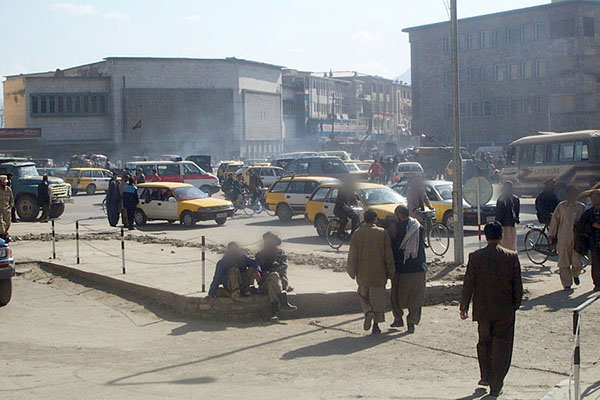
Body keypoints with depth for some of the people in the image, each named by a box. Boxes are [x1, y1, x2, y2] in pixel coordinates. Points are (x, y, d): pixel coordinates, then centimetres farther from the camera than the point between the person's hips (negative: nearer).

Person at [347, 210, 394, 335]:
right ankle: (376, 325, 7)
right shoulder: (382, 233, -6)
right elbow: (388, 255, -3)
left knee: (363, 295, 18)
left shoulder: (357, 233, -5)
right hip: (379, 273, 0)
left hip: (363, 274, 1)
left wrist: (352, 272, 7)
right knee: (378, 298, 8)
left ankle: (368, 312, -10)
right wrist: (390, 272, 5)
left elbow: (352, 255, -3)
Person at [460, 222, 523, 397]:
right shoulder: (511, 256, -8)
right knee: (502, 346, 8)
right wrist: (516, 305, 11)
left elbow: (468, 284, -5)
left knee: (484, 343, 21)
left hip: (482, 309, 1)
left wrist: (464, 307, 3)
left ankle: (486, 377, 30)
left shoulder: (475, 257, -8)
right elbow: (517, 285, -3)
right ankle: (496, 385, 9)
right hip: (505, 310, -1)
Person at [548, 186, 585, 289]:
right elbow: (555, 220, 9)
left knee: (577, 263, -2)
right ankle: (567, 284, 11)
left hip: (577, 238, 0)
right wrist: (551, 235, 7)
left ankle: (575, 274, 31)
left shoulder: (581, 207, 7)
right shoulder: (561, 206, 5)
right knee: (564, 262, -1)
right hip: (563, 238, 0)